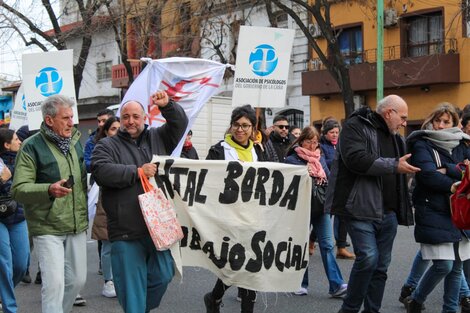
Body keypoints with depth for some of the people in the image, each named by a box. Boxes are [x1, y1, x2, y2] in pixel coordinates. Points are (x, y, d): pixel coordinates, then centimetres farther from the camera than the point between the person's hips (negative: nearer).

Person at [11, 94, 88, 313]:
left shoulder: (75, 142, 10)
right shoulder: (32, 146, -9)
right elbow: (18, 189, -16)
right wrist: (49, 190, -32)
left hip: (77, 226, 6)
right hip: (48, 229, -6)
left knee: (78, 280, 13)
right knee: (54, 283, -10)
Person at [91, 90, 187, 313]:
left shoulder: (157, 138, 15)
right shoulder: (107, 145, 3)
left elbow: (180, 124, 13)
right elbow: (100, 171, -13)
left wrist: (167, 105, -6)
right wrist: (137, 172, -13)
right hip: (125, 232, -4)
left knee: (163, 276, 11)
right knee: (132, 286, 0)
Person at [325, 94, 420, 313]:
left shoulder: (395, 138, 20)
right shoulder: (356, 127, -4)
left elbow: (406, 168, 30)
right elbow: (356, 159, -21)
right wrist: (394, 166, -17)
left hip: (388, 212, 8)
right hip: (361, 209, -8)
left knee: (381, 265, 9)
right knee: (368, 257, -16)